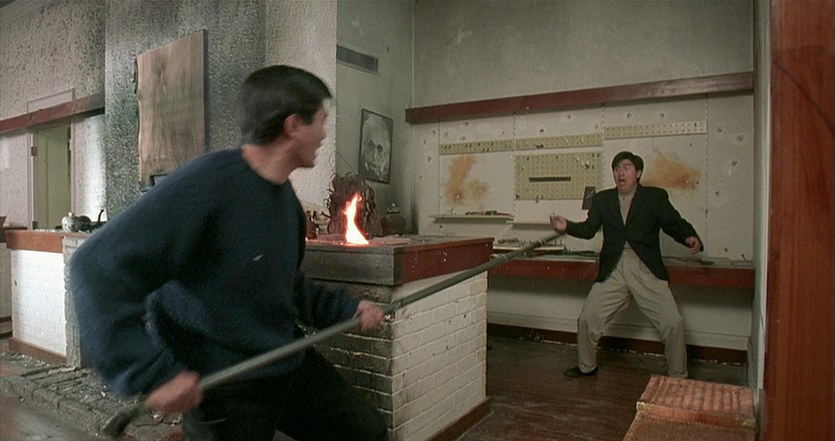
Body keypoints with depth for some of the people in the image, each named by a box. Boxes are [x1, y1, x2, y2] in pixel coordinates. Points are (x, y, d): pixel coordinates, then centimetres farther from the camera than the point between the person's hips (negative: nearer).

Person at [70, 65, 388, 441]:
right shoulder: (205, 184, -24)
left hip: (292, 364, 8)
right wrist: (152, 373, -31)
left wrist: (344, 307, 8)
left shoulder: (286, 197, 4)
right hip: (223, 388, -8)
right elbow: (99, 268, -27)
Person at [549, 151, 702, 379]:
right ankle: (586, 366, 26)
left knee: (673, 324, -5)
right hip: (612, 272, 2)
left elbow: (674, 224, 3)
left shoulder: (656, 197, 5)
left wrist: (690, 238, -18)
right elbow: (589, 229, 8)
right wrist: (567, 226, -11)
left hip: (646, 271, -2)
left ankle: (678, 377, 18)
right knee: (587, 320, 3)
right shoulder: (602, 199, 12)